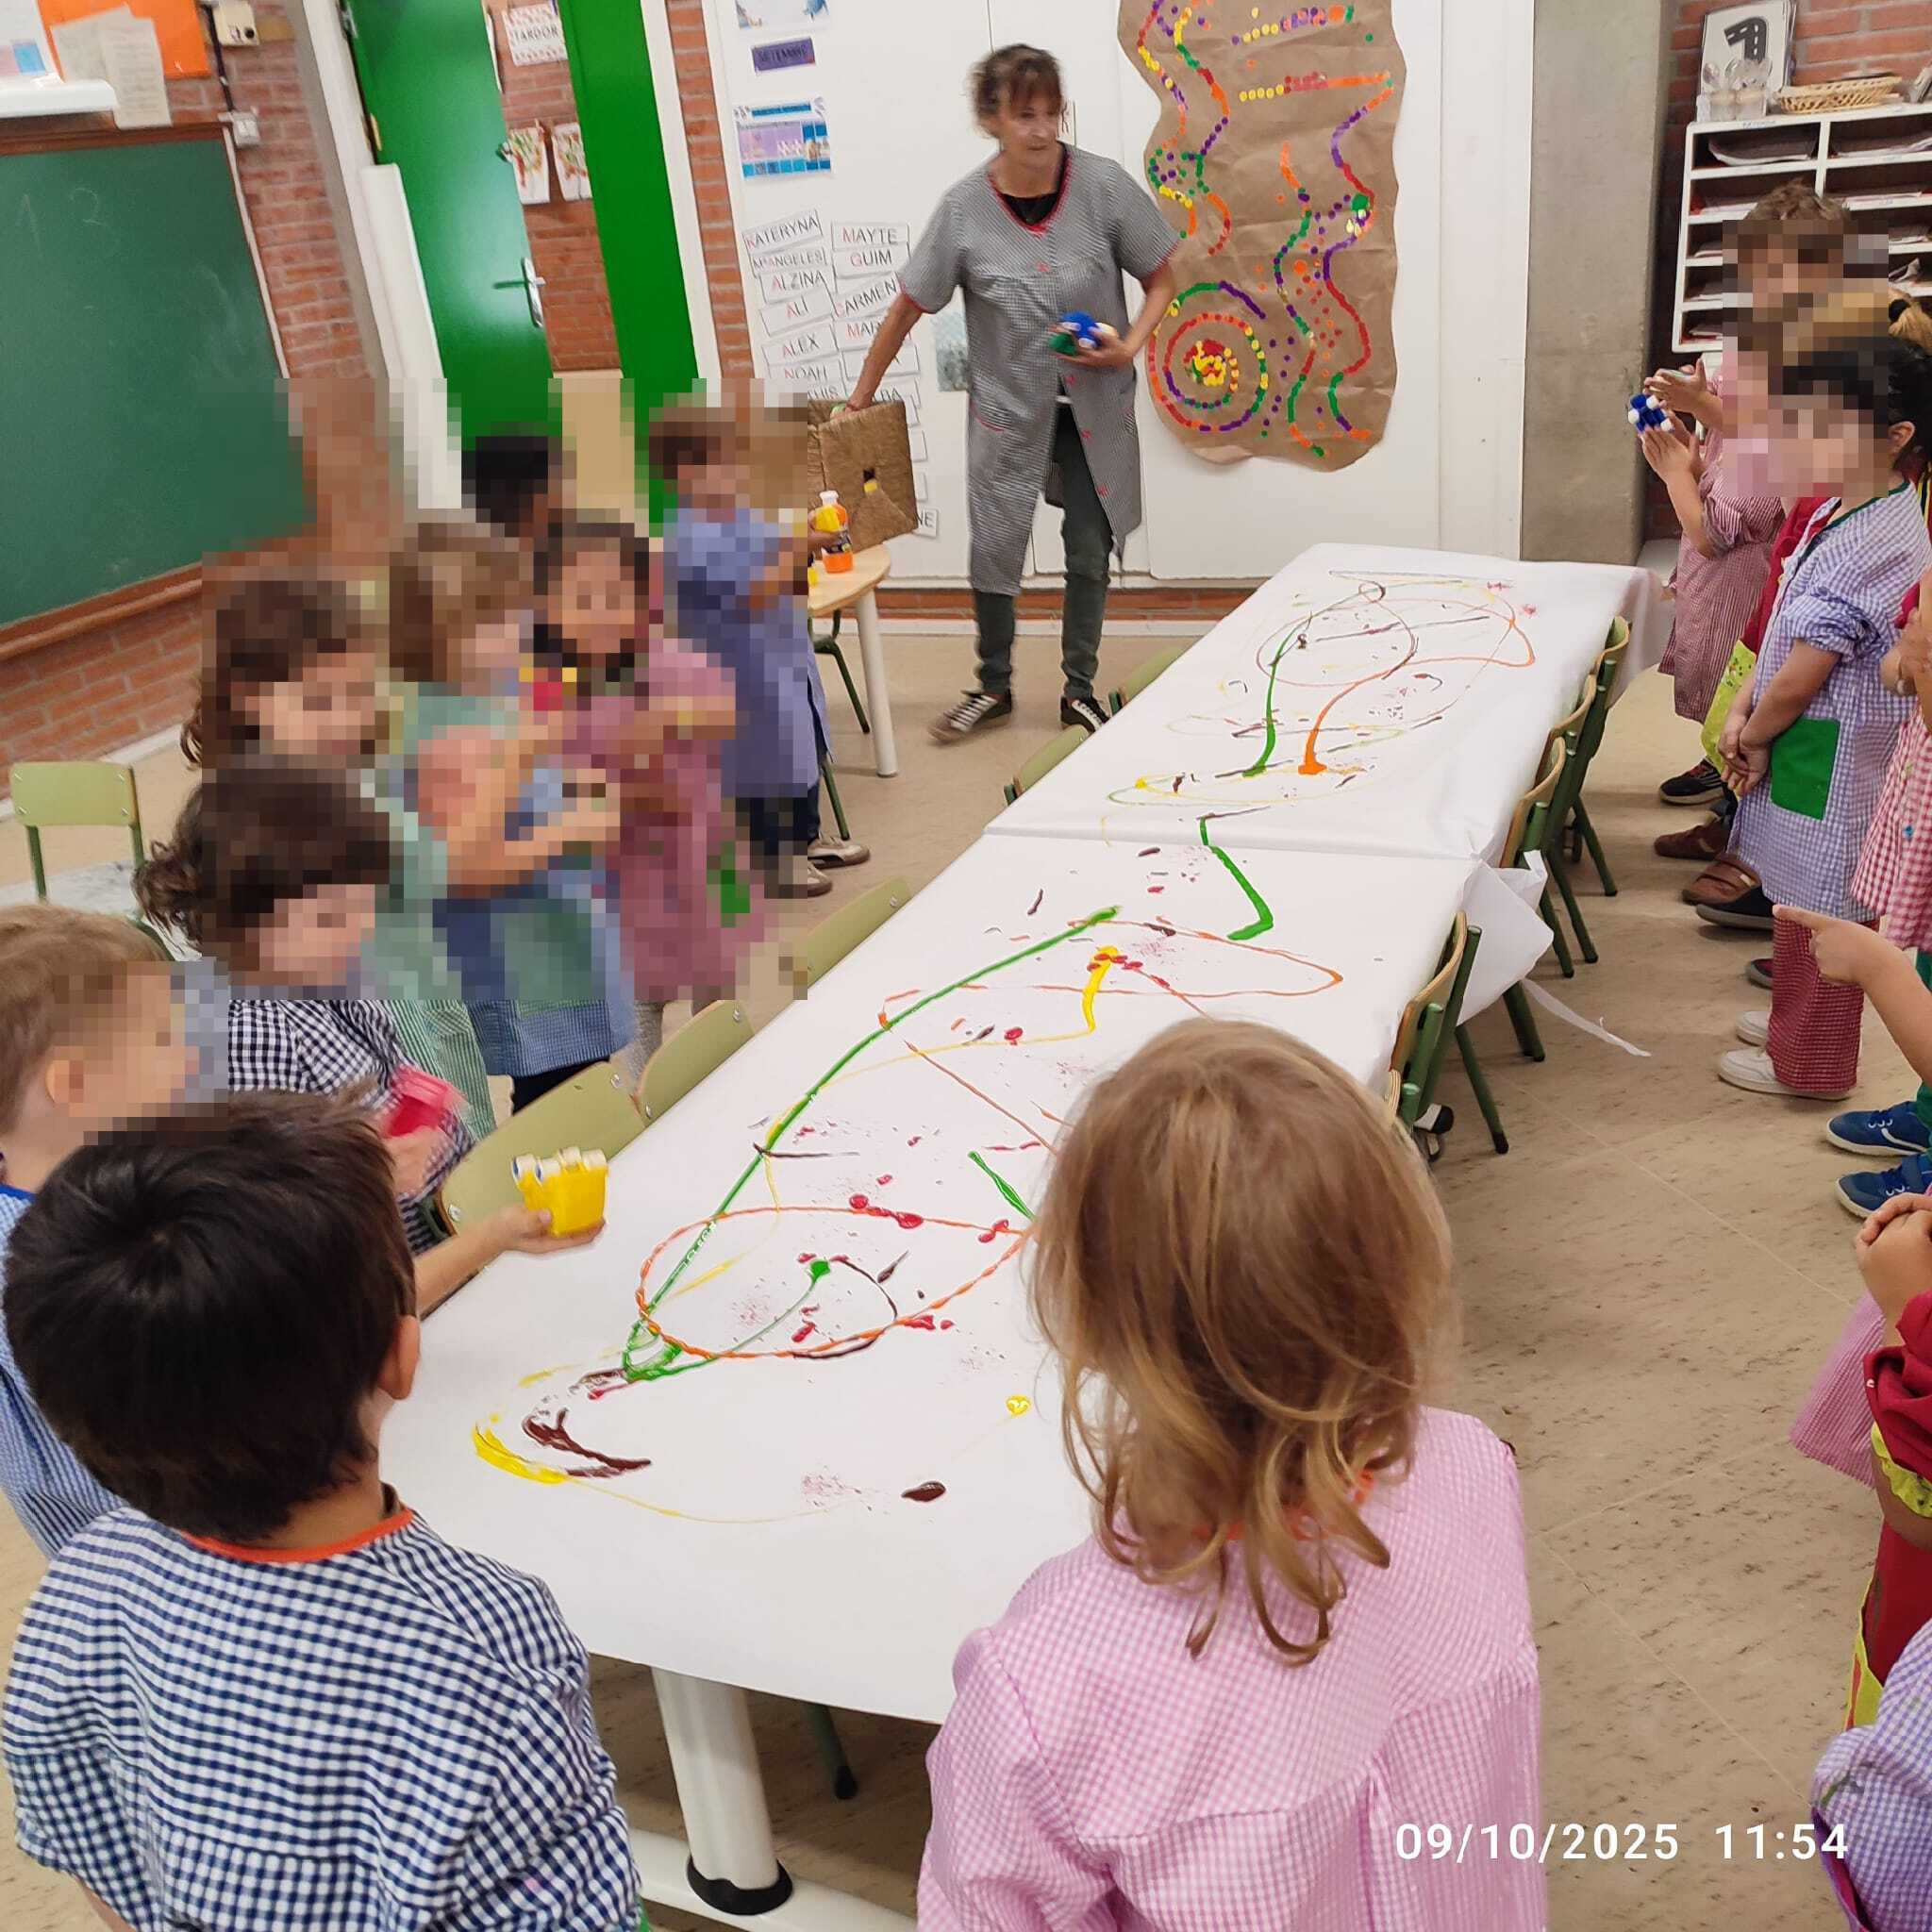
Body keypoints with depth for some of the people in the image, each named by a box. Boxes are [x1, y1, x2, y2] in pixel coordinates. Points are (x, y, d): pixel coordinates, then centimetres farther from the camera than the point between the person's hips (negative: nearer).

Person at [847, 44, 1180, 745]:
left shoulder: (1102, 184, -13)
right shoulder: (964, 207, -13)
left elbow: (1160, 279, -2)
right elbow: (908, 308, -4)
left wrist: (1131, 346, -20)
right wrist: (860, 400, 1)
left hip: (1094, 404, 1)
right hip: (1007, 406, 0)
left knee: (1090, 549, 8)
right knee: (995, 551, 3)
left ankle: (1079, 691, 26)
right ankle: (994, 687, 26)